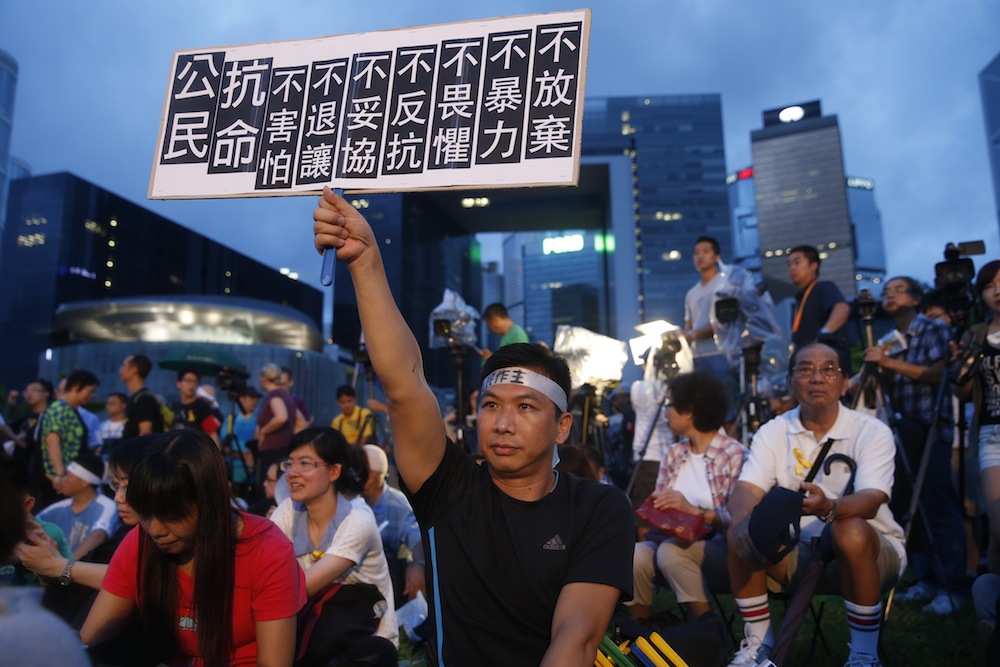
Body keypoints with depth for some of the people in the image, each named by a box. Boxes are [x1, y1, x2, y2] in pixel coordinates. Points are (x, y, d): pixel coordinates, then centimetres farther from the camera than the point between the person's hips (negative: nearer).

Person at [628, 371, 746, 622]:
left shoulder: (734, 454, -5)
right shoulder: (673, 454, 14)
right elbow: (658, 506, 11)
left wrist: (693, 510, -26)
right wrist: (653, 507, -12)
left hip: (719, 550, -4)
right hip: (675, 539, 5)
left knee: (671, 551, -33)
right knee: (635, 554, -26)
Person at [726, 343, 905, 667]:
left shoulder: (872, 431, -10)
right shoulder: (772, 432, -2)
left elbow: (871, 500, -25)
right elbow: (746, 489, -14)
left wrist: (828, 508, -48)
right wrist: (743, 521, -38)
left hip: (866, 551, -2)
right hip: (797, 551, 3)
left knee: (850, 531, -35)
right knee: (739, 534, -23)